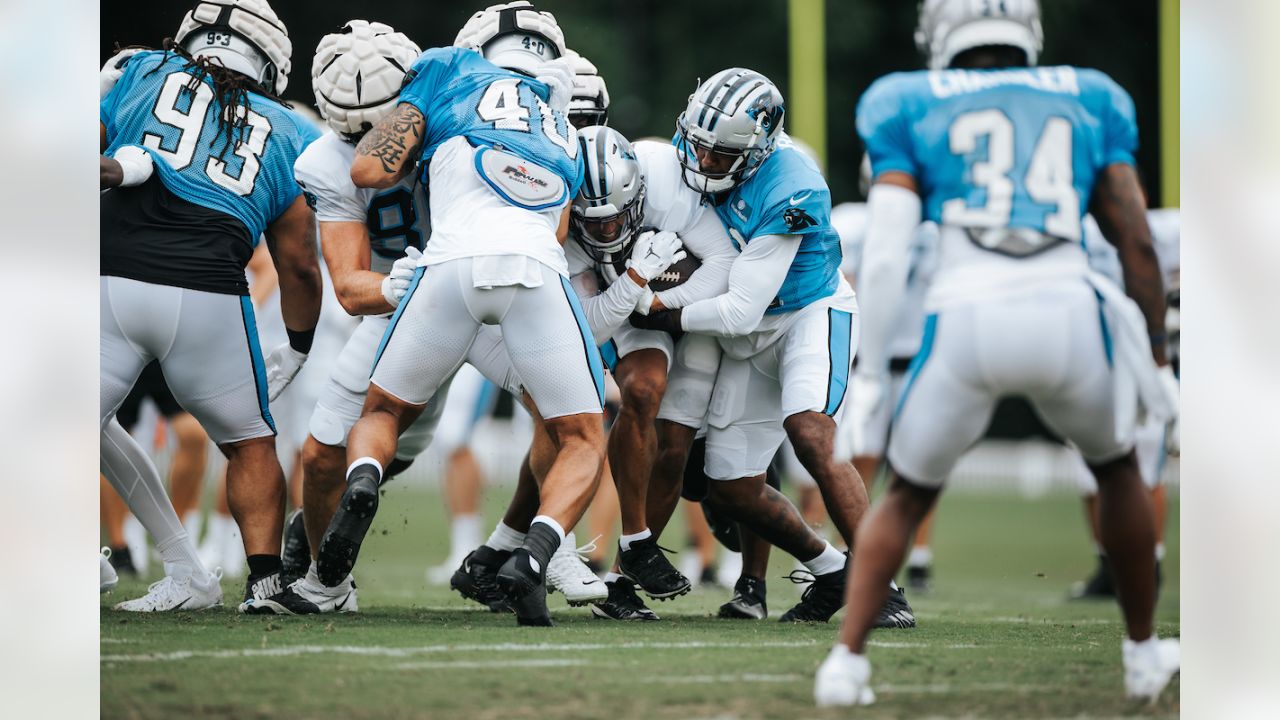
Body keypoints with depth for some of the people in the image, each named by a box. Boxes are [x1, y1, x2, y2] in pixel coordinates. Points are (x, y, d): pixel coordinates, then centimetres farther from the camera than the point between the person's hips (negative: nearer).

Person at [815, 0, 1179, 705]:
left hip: (966, 326, -1)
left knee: (907, 494, 23)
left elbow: (885, 254, 3)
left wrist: (869, 371, 8)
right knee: (1115, 464, 32)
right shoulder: (1090, 102, 20)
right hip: (1068, 321, 1)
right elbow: (1138, 244, 13)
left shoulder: (911, 109, 14)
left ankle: (846, 662, 7)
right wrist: (1152, 360, 19)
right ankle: (1145, 656, 36)